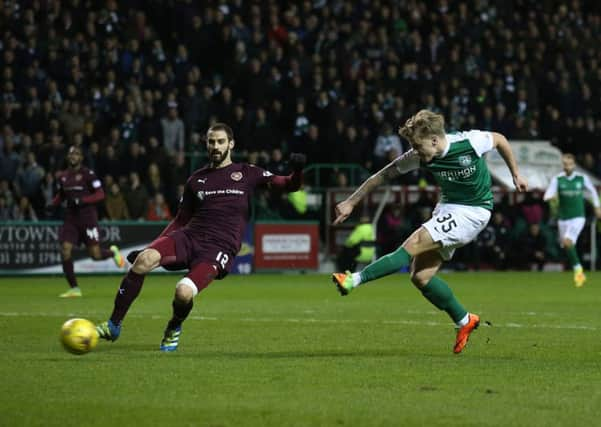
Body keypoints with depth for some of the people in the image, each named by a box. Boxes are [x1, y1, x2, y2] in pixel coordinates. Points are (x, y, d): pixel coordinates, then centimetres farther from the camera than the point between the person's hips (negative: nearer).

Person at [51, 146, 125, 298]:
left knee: (95, 255, -4)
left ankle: (113, 252, 32)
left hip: (88, 216, -5)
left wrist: (82, 200, -22)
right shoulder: (62, 176, 8)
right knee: (65, 251, -10)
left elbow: (100, 194, -10)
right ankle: (74, 289, -1)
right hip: (71, 217, 5)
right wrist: (52, 204, 3)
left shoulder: (88, 174, -8)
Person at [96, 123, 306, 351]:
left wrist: (297, 171, -15)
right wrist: (157, 245, 13)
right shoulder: (196, 180, 19)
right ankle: (113, 325, -18)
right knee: (144, 259, -27)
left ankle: (174, 329, 8)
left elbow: (289, 185, 8)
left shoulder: (246, 174, 11)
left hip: (219, 249, -3)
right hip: (189, 237, 3)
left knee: (184, 293, -29)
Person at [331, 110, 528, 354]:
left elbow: (499, 140, 1)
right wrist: (351, 202, -1)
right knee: (420, 277, -4)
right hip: (447, 207, 6)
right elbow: (383, 175, 0)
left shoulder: (470, 142, -19)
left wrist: (515, 175, 12)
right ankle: (464, 321, 13)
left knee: (413, 244, -24)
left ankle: (356, 279, -27)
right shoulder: (419, 157, -8)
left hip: (473, 212, -6)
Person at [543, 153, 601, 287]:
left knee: (567, 242, -23)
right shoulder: (557, 179, -3)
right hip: (563, 219, 3)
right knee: (566, 247, 8)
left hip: (577, 217, -3)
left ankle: (578, 270, -7)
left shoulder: (582, 178, -2)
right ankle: (580, 273, 26)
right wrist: (549, 196, -35)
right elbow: (547, 196, -11)